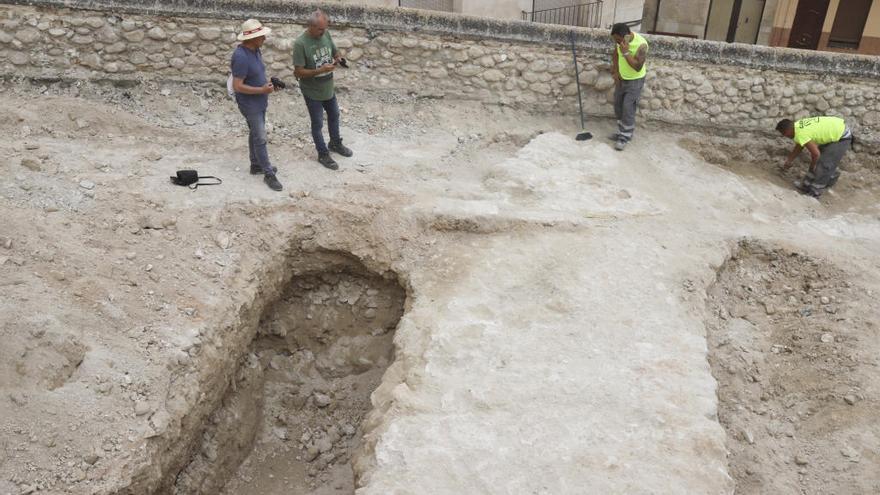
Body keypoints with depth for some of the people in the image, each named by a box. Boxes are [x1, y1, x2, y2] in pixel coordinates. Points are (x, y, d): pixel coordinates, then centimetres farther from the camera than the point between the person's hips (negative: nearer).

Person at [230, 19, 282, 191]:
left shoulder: (255, 50, 1)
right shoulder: (241, 57, -28)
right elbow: (237, 86, -27)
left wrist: (266, 83, 4)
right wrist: (262, 90, -25)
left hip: (259, 102, 9)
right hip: (250, 104, -9)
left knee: (255, 134, 20)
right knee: (260, 139, -2)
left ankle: (256, 165, 35)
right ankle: (268, 174, 6)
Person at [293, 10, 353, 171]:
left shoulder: (326, 34, -7)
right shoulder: (300, 43, -25)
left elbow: (335, 52, 9)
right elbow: (298, 72, -24)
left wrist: (337, 59, -15)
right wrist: (321, 70, -31)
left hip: (329, 88, 7)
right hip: (312, 92, -6)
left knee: (334, 116, 24)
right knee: (317, 124, 9)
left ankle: (335, 144, 47)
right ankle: (323, 154, 27)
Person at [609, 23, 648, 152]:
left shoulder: (641, 44, -30)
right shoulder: (620, 40, -12)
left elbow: (638, 67, -30)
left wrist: (626, 53, -36)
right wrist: (616, 72, -1)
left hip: (635, 81, -7)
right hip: (621, 79, 7)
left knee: (628, 109, -6)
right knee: (618, 106, 14)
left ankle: (624, 138, 4)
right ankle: (622, 132, 29)